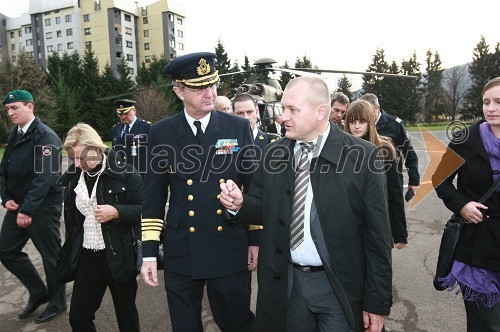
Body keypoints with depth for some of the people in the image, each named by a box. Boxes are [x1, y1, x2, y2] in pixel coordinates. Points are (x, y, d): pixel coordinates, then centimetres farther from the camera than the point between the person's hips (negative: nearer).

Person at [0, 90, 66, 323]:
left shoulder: (45, 136, -15)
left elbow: (45, 177, -22)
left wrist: (28, 210, -24)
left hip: (43, 207, -8)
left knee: (50, 255, 5)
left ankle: (57, 302, 25)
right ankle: (38, 292, 30)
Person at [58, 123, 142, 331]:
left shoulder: (124, 172, -13)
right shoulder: (73, 176, 4)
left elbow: (144, 210, -12)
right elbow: (71, 217, 16)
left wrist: (116, 212, -26)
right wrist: (72, 247, 15)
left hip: (119, 255, -5)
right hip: (87, 255, 5)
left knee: (126, 314, 13)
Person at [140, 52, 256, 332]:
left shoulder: (239, 127, -3)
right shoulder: (162, 132, -2)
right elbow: (154, 197, 1)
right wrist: (149, 252, -1)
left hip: (231, 252, 0)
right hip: (181, 255, 1)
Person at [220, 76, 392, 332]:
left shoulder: (362, 156, -12)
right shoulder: (273, 154, 0)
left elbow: (377, 236, -9)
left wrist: (377, 302, -5)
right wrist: (240, 204, -13)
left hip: (340, 287, -3)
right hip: (284, 283, 4)